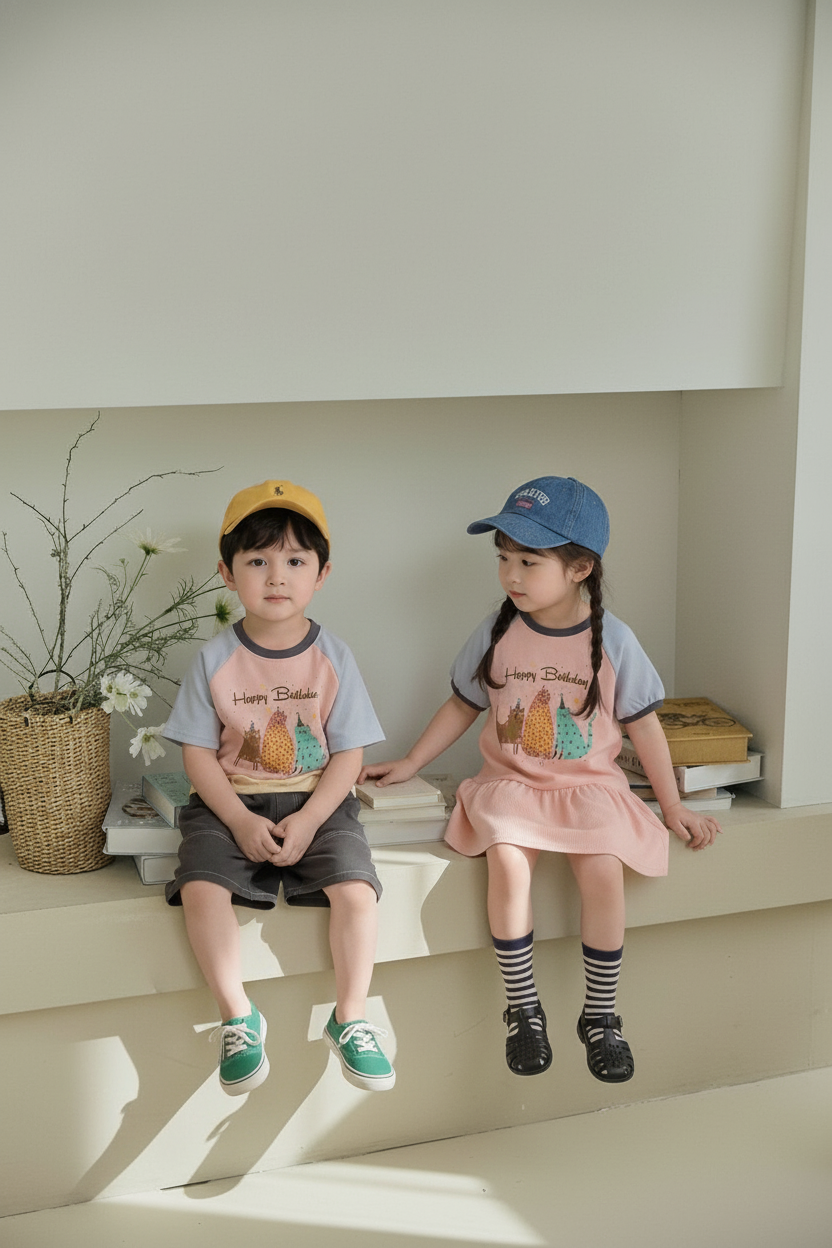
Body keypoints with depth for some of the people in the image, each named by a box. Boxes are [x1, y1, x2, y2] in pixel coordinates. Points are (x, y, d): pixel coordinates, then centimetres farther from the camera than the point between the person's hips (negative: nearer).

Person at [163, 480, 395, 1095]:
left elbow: (348, 754, -2)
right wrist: (241, 820, -15)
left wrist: (307, 820, -16)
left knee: (355, 886, -23)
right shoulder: (215, 659, -4)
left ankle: (351, 1018, -3)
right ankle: (238, 1017, -8)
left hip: (318, 800, 0)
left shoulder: (332, 657, -3)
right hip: (231, 801, 0)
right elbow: (198, 753, -2)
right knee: (200, 886, -25)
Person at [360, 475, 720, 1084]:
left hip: (590, 784, -1)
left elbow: (643, 724, 2)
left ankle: (600, 1016, -6)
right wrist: (409, 764, 13)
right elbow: (462, 705, 13)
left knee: (604, 870, -27)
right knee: (508, 862, -29)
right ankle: (523, 1009, -13)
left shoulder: (612, 639, -5)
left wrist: (674, 809, 6)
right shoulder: (497, 633, -1)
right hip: (511, 782, 1)